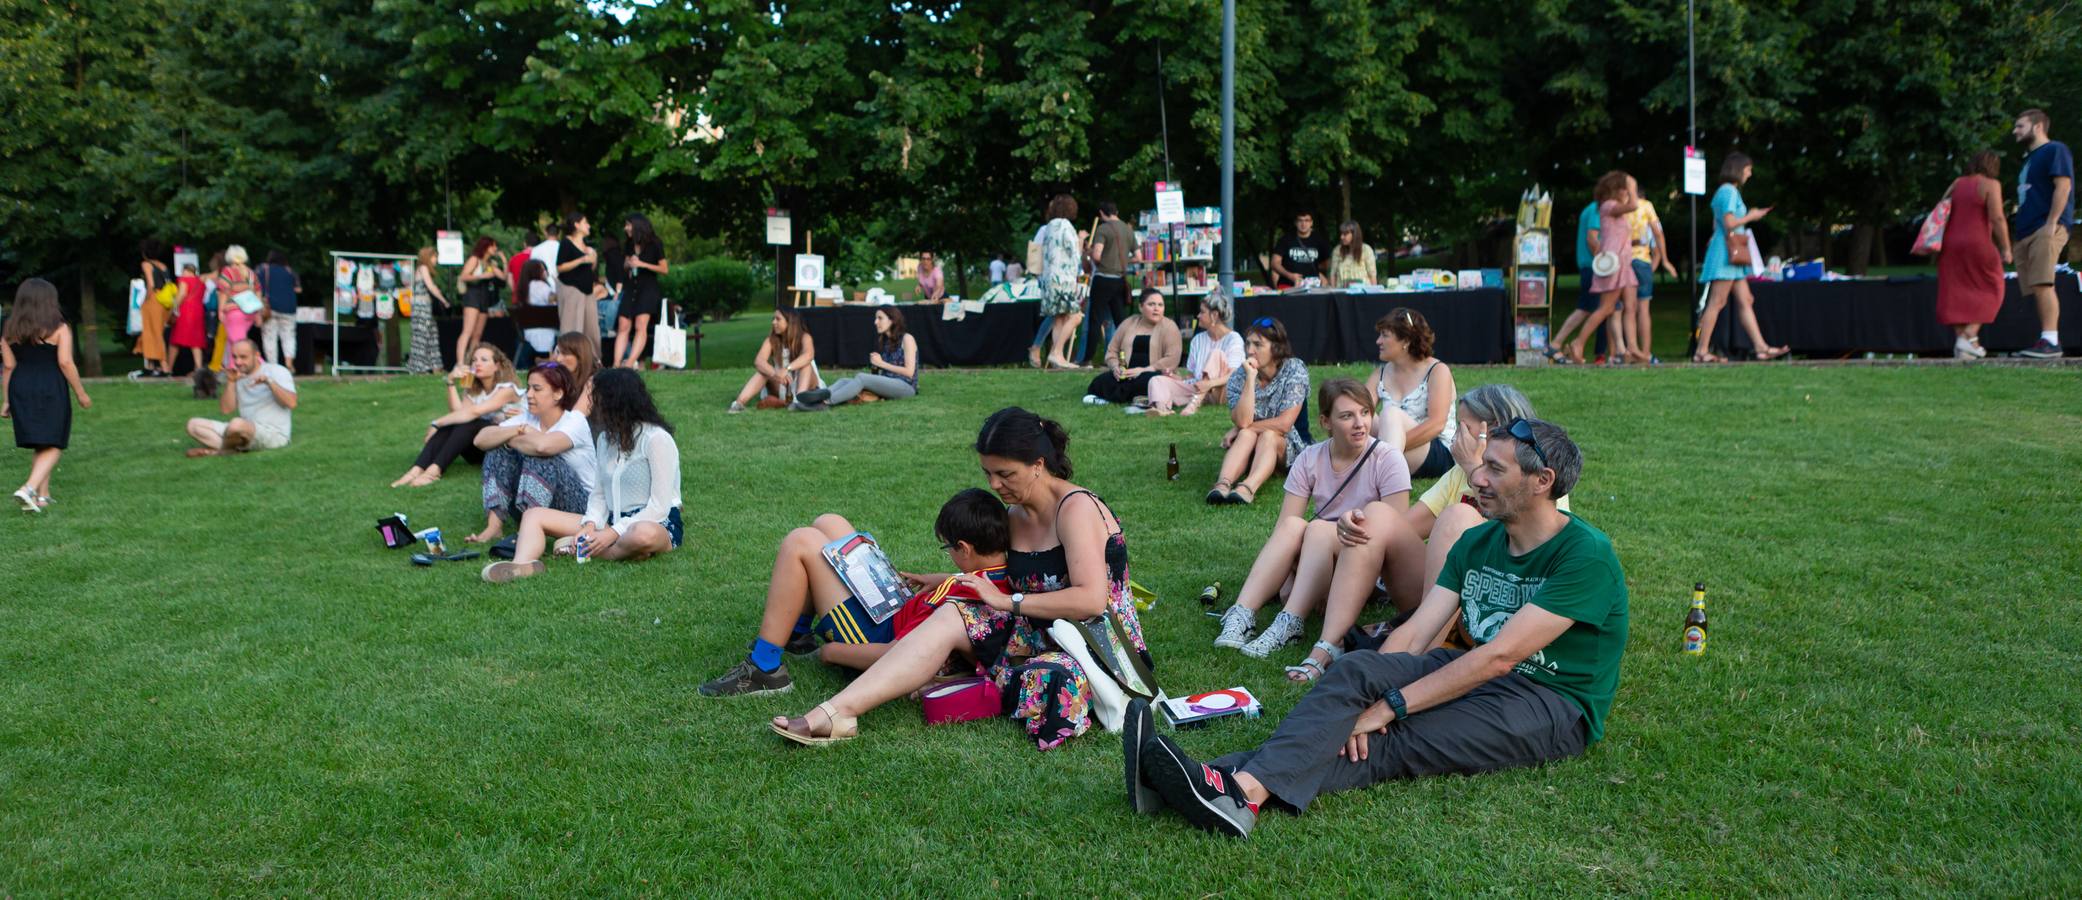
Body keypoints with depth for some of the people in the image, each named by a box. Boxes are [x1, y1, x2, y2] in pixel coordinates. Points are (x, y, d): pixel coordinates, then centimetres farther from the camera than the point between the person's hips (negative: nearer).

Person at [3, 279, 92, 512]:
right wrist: (81, 393, -4)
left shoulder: (10, 331, 6)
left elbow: (8, 366, 6)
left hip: (21, 390, 5)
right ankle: (29, 488, -19)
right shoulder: (59, 329, -7)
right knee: (53, 446, 0)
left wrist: (6, 400, 10)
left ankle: (42, 495, 20)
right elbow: (65, 363, -13)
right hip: (51, 391, -5)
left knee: (37, 445, 16)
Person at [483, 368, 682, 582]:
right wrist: (590, 526, -10)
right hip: (614, 521, 8)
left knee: (643, 534, -45)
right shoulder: (605, 438, 14)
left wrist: (612, 534, -21)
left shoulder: (656, 438, -11)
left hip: (657, 523, -8)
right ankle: (523, 565, -35)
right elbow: (598, 494, 12)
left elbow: (659, 506, -16)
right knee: (534, 515, -3)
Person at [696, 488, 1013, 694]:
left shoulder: (955, 601, -34)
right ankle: (798, 633, 26)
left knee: (800, 543, -15)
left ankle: (764, 668, -6)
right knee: (828, 523, 13)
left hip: (877, 637, -9)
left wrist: (832, 652, -18)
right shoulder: (1005, 576, -9)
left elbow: (892, 657, -33)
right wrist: (942, 580, 7)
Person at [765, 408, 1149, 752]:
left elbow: (1091, 600, -26)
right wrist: (950, 582, 16)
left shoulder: (1076, 508, -15)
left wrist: (1009, 601, -20)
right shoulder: (1017, 516, 11)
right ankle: (837, 712, -25)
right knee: (949, 616, -14)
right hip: (1037, 636, 8)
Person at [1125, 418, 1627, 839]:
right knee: (1357, 668, -21)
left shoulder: (1585, 555, -15)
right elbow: (1416, 631, 0)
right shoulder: (1477, 542, 10)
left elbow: (1499, 657, -23)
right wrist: (1366, 696, -20)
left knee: (1388, 745, -29)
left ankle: (1246, 793, -45)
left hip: (1554, 704, -6)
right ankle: (1243, 782, -41)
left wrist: (1388, 706, -25)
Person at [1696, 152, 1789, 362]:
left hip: (1733, 254, 11)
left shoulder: (1728, 191, 20)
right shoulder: (1729, 191, -11)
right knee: (1717, 303, -10)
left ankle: (1761, 347, 8)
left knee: (1745, 302, 8)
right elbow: (1729, 223, -19)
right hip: (1726, 252, -11)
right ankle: (1702, 351, -9)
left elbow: (1717, 225, 20)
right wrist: (1750, 217, -5)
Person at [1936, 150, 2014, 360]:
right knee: (1988, 291, 8)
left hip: (1951, 245, 5)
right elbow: (1997, 219, -13)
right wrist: (2006, 249, -8)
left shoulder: (1957, 183, 11)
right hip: (1977, 245, -5)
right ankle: (1969, 337, -5)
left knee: (1958, 294, 7)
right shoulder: (1990, 185, -6)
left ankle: (1960, 338, 2)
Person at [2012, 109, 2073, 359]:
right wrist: (2016, 225, 20)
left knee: (2042, 284, -18)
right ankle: (2047, 341, 7)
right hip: (2026, 231, 9)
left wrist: (2052, 223, -19)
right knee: (2035, 289, 5)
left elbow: (2063, 186, -12)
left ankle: (2050, 341, -20)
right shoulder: (2030, 158, 26)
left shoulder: (2055, 150, -1)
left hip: (2046, 228, -9)